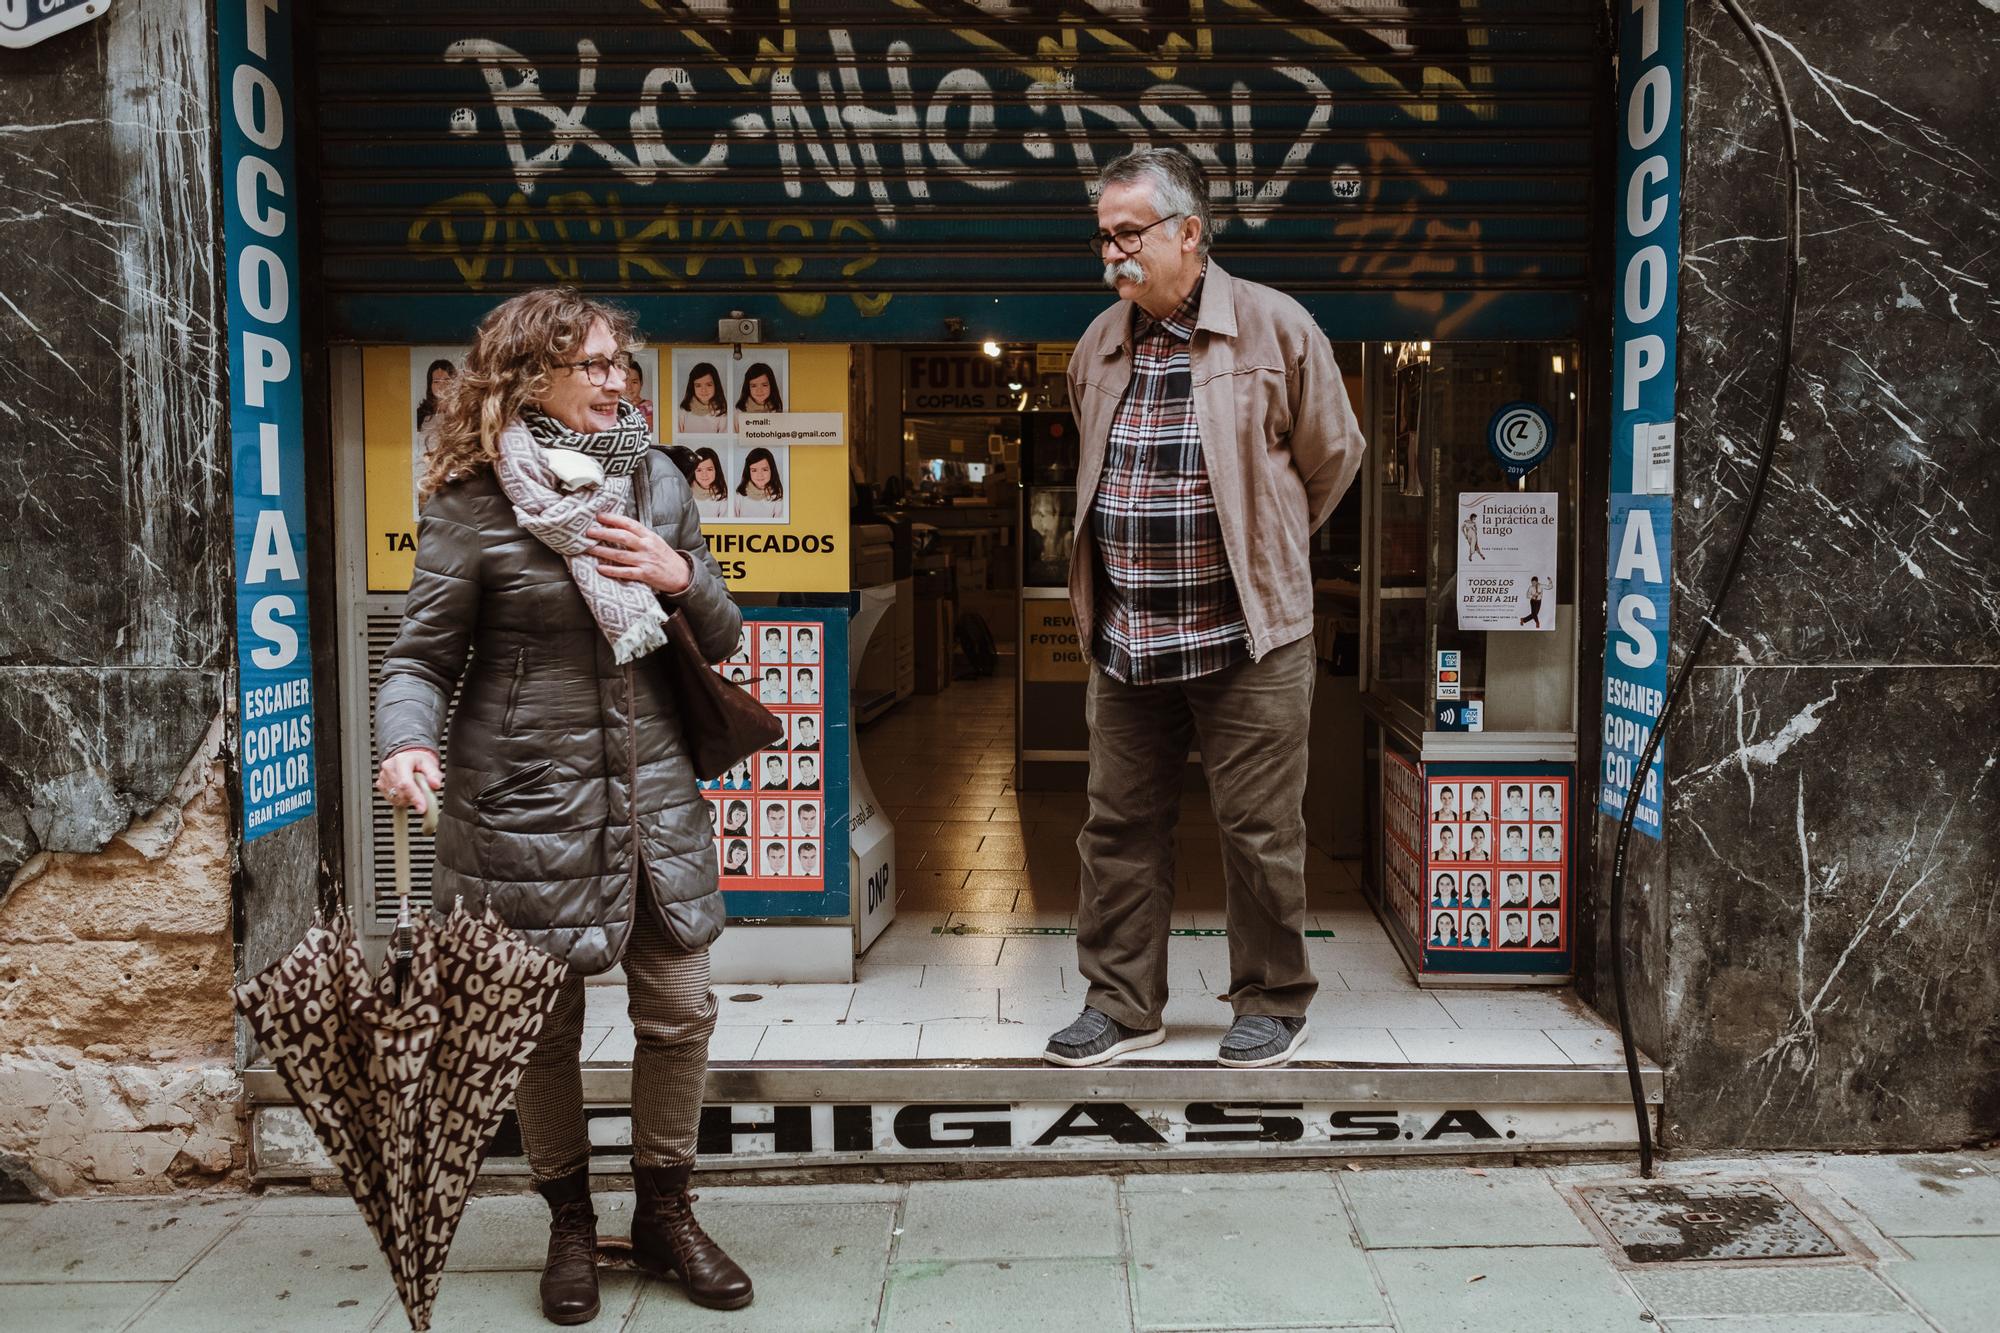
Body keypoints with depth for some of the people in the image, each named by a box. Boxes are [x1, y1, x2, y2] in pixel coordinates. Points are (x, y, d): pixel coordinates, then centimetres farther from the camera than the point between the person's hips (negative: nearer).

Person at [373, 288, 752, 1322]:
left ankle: (665, 1215, 28)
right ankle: (570, 1226, 31)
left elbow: (720, 640, 12)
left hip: (653, 795, 4)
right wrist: (407, 745, -25)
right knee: (543, 1024, 9)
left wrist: (681, 577, -9)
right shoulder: (474, 506, -7)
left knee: (678, 1007, 8)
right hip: (526, 800, -4)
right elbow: (421, 656, -5)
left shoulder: (656, 481, 6)